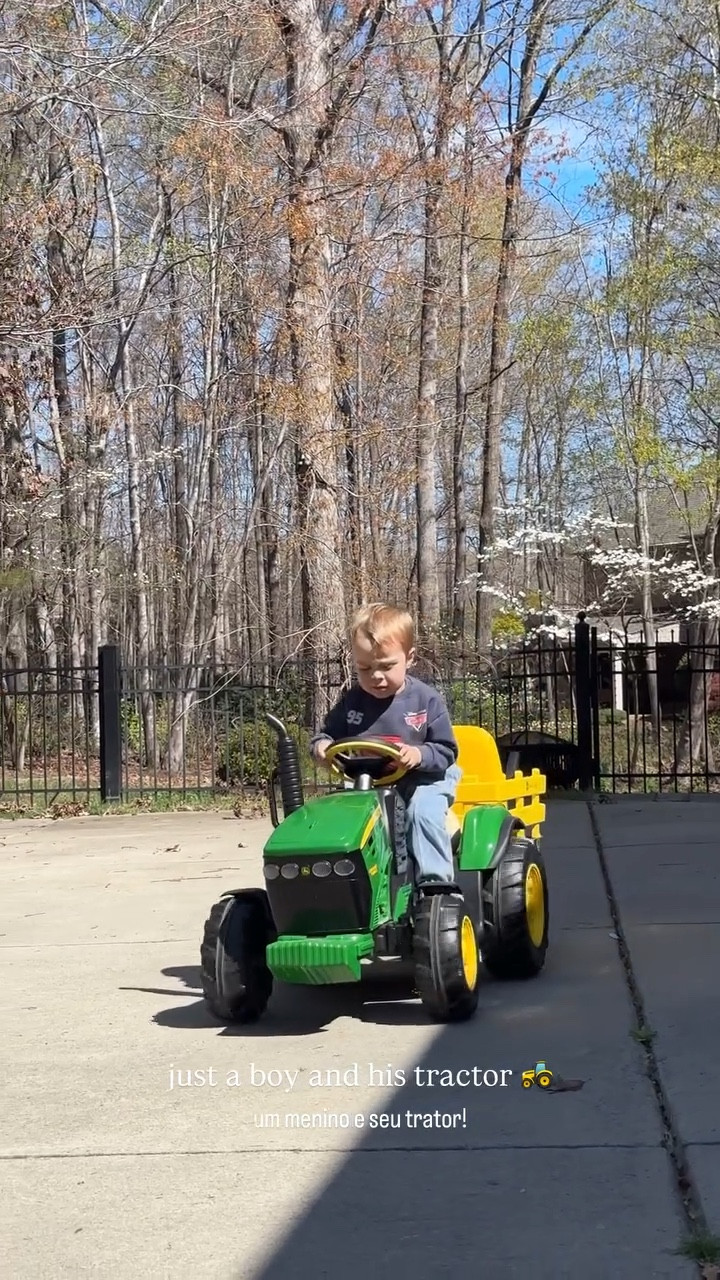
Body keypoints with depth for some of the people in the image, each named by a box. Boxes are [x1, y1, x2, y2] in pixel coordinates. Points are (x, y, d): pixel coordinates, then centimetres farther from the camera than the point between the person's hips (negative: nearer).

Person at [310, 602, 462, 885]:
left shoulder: (427, 700, -9)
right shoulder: (351, 702, 0)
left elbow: (446, 752, -8)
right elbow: (327, 733, 11)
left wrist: (419, 755, -29)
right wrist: (321, 746, -14)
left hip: (422, 780, -4)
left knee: (423, 812, -30)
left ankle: (435, 883, -28)